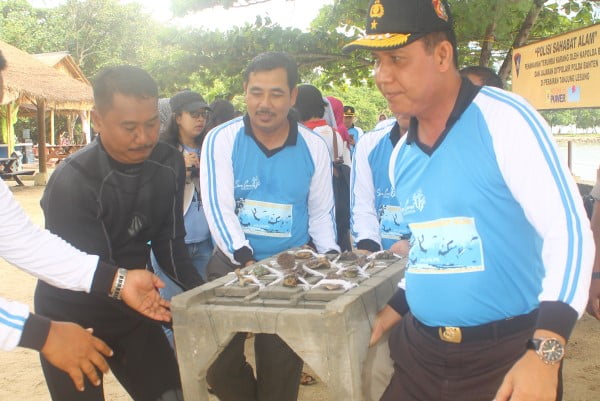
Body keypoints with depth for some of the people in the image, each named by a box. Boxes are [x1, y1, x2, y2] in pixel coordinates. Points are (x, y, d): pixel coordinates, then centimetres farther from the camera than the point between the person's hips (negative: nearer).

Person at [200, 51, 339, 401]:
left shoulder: (314, 148, -2)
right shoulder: (221, 140, -8)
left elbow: (321, 213, 6)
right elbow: (219, 208, -15)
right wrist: (246, 260, -25)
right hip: (233, 263, 0)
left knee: (281, 372, 9)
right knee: (217, 364, 4)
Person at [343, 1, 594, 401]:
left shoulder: (504, 118, -13)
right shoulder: (401, 156, 6)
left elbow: (570, 231, -18)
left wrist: (545, 354, -25)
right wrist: (394, 309, 14)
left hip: (509, 354, -6)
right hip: (420, 350, 6)